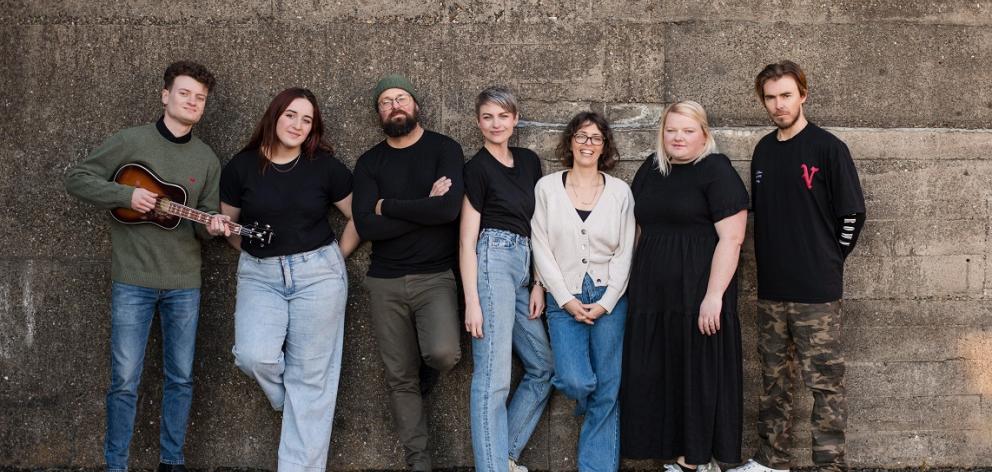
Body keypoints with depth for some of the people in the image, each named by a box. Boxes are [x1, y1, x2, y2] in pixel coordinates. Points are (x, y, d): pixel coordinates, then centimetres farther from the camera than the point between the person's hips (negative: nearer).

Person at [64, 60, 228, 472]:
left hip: (184, 283, 3)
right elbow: (76, 178, -3)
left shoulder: (207, 159, 8)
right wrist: (127, 194, -16)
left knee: (180, 377, 9)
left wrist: (212, 226, -14)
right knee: (125, 380, 0)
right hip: (132, 280, -3)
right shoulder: (130, 141, -3)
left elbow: (204, 219, 10)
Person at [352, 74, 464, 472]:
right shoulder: (369, 163, 6)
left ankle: (426, 372, 13)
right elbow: (366, 227, -8)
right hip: (385, 281, 3)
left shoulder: (444, 149, -2)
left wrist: (388, 206, -9)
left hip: (436, 276, -3)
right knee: (399, 377, 5)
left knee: (443, 354, -25)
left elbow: (450, 208, -19)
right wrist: (424, 209, -13)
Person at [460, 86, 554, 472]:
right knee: (493, 377, -11)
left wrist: (538, 284, 8)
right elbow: (467, 240, -7)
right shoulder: (476, 168, -3)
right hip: (492, 262, -8)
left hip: (523, 267, 8)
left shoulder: (529, 161, 15)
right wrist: (471, 301, -13)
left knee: (543, 367, 11)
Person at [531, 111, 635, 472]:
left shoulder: (620, 191, 4)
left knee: (607, 391, 0)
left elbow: (625, 252, 3)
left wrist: (605, 303, -7)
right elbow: (541, 249, -1)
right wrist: (567, 299, -7)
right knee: (577, 382, -14)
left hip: (609, 298, 1)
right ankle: (590, 408, 24)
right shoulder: (547, 187, 2)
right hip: (564, 298, 0)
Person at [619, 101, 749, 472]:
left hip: (699, 296, -6)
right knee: (653, 378, 8)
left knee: (698, 375, 2)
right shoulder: (650, 170, 13)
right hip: (652, 296, 6)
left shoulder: (716, 170, -6)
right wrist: (635, 283, 15)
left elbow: (731, 237, -14)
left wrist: (714, 295, -19)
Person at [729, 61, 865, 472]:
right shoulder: (763, 150, 10)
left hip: (816, 290, -6)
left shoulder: (827, 147, -7)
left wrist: (827, 263, 1)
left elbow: (852, 215, -5)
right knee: (774, 378, 14)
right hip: (771, 288, 6)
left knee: (825, 381, -1)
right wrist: (770, 261, 11)